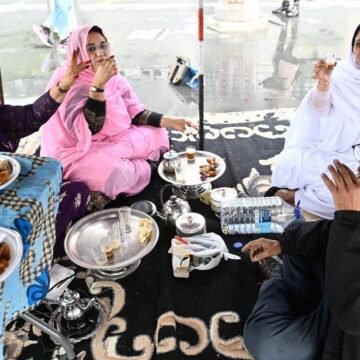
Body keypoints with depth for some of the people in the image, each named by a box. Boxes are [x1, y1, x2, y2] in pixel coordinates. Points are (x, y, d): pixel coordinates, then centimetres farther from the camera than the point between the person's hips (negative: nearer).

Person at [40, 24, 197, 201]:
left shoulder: (112, 77, 2)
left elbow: (135, 113, 5)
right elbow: (91, 128, -28)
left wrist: (169, 121, -6)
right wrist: (98, 85, -36)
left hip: (112, 141, 8)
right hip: (78, 152, -7)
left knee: (157, 133, 1)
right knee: (113, 171, -35)